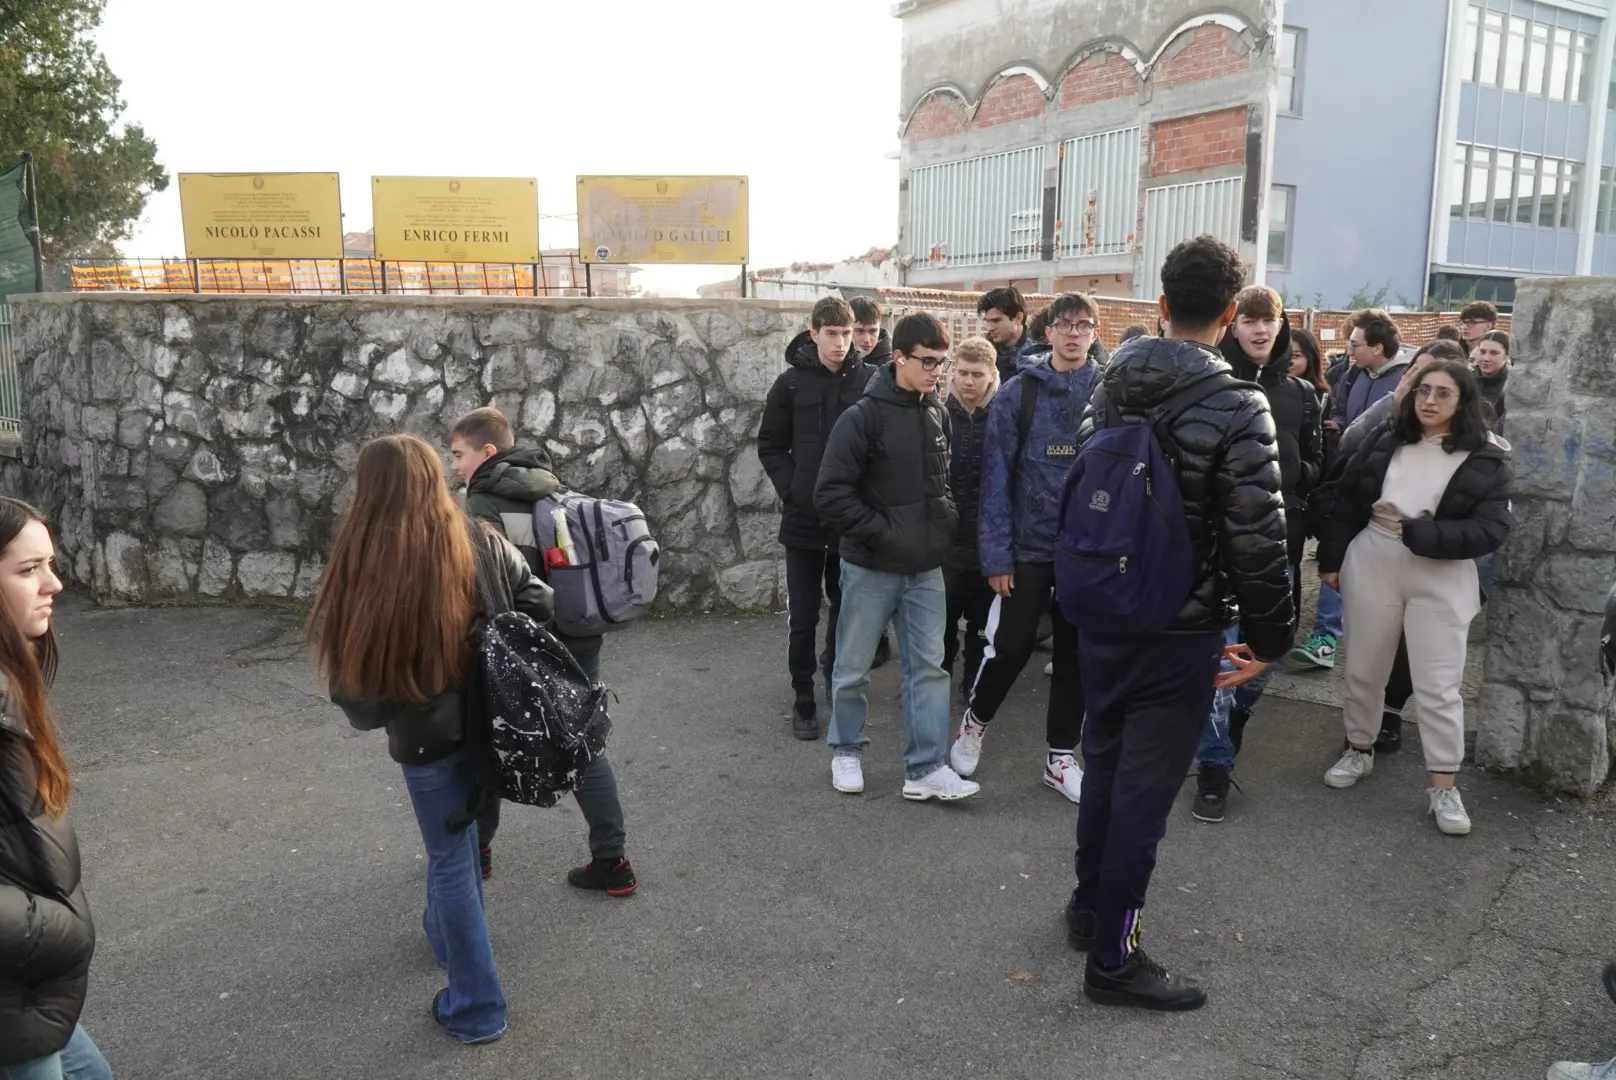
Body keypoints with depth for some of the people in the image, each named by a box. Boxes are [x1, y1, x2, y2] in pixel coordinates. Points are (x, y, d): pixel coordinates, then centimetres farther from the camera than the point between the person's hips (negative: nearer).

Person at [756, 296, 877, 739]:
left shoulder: (869, 380, -3)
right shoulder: (792, 382, -2)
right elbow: (770, 446, 3)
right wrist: (792, 490, -9)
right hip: (804, 518, -1)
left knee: (847, 608, 15)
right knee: (803, 616, 3)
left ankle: (837, 673, 39)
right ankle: (804, 699, 16)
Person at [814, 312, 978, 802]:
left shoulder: (939, 414, 5)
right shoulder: (863, 417, -14)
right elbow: (831, 494, -17)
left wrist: (946, 522, 3)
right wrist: (881, 534, -18)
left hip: (927, 568, 5)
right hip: (870, 568, -5)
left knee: (929, 666, 5)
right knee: (854, 667, 9)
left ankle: (926, 768, 12)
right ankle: (846, 751, 29)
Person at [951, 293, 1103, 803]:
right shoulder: (1018, 393, -5)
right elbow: (996, 477, -6)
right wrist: (996, 553, -11)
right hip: (1030, 546, -2)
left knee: (1076, 655, 10)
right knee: (1011, 647, 0)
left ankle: (1061, 756, 24)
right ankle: (975, 723, 28)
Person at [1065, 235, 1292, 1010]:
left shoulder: (1109, 389, 2)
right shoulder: (1236, 408, -16)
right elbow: (1257, 538, -17)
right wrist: (1269, 637, -4)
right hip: (1180, 632, -6)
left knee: (1103, 767, 21)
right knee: (1144, 791, 4)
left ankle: (1090, 907, 39)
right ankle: (1112, 958, 16)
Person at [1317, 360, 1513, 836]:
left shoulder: (1487, 459, -6)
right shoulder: (1385, 441, 2)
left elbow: (1490, 529, -13)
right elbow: (1344, 499, 6)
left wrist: (1415, 533, -20)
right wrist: (1331, 560, 3)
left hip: (1442, 579, -2)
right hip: (1372, 567, 3)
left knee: (1439, 686, 0)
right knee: (1363, 670, 15)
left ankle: (1444, 786, 12)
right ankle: (1359, 750, 35)